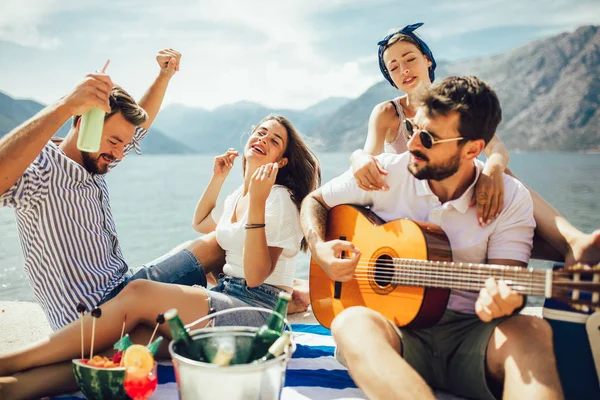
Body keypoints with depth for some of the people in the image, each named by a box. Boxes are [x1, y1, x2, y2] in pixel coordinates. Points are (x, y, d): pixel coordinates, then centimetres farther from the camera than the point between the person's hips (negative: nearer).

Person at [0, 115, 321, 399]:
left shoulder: (279, 199, -7)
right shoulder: (237, 197, 17)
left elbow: (256, 276, -16)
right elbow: (200, 223, 37)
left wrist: (258, 203, -24)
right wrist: (217, 178, 24)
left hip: (258, 311, -8)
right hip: (226, 295, 8)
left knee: (139, 293, -23)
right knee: (137, 336, -19)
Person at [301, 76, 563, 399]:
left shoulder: (511, 199, -3)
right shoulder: (384, 173, 0)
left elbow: (507, 284, -7)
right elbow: (314, 201, 11)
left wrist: (501, 302, -32)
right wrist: (319, 248, -8)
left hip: (469, 336, 0)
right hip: (396, 327, 1)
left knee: (532, 332, -34)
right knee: (352, 323, -35)